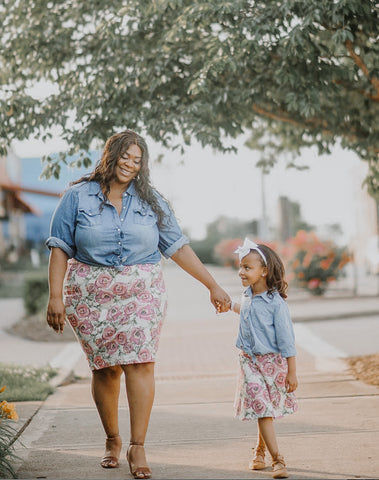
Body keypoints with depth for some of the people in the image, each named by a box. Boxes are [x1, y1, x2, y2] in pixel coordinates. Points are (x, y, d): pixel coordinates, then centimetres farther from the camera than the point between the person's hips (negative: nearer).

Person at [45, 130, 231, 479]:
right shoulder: (78, 197, 3)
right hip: (91, 295, -1)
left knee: (140, 363, -11)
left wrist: (213, 286, 8)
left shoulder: (151, 201, 9)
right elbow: (60, 249, 1)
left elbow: (178, 247, 10)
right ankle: (112, 440, 22)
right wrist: (55, 296, -9)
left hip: (141, 293, 1)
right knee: (105, 367, 2)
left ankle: (137, 448, -5)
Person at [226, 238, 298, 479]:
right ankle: (277, 459, -2)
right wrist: (231, 305, 45)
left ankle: (260, 450, 29)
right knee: (262, 409, -4)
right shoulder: (248, 296, 2)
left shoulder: (276, 302, -17)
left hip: (273, 362, -4)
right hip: (250, 362, 4)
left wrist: (292, 373, -13)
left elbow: (287, 340, -14)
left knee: (266, 411, 7)